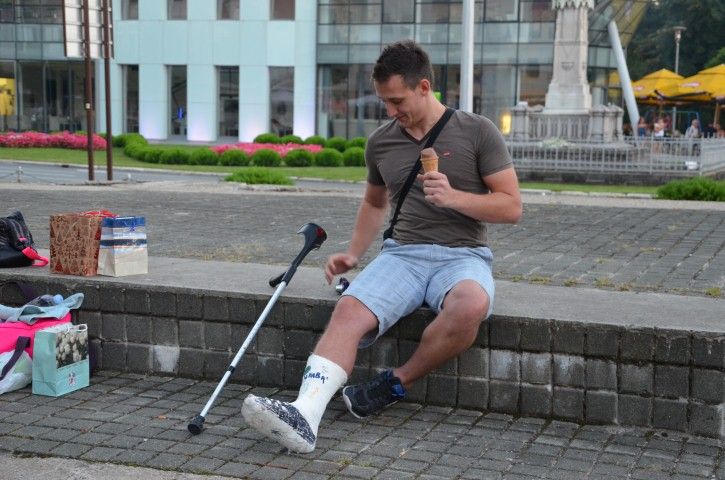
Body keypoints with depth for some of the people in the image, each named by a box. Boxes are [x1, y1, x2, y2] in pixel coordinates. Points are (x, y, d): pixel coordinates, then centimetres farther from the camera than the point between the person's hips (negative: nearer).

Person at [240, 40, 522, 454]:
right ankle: (305, 413, -46)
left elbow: (512, 207, -1)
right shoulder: (381, 143, 14)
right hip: (402, 253, 3)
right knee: (349, 311, -28)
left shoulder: (478, 133, 1)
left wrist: (454, 197, -15)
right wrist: (354, 253, 17)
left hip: (462, 255, -3)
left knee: (471, 304, -39)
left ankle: (397, 384, -19)